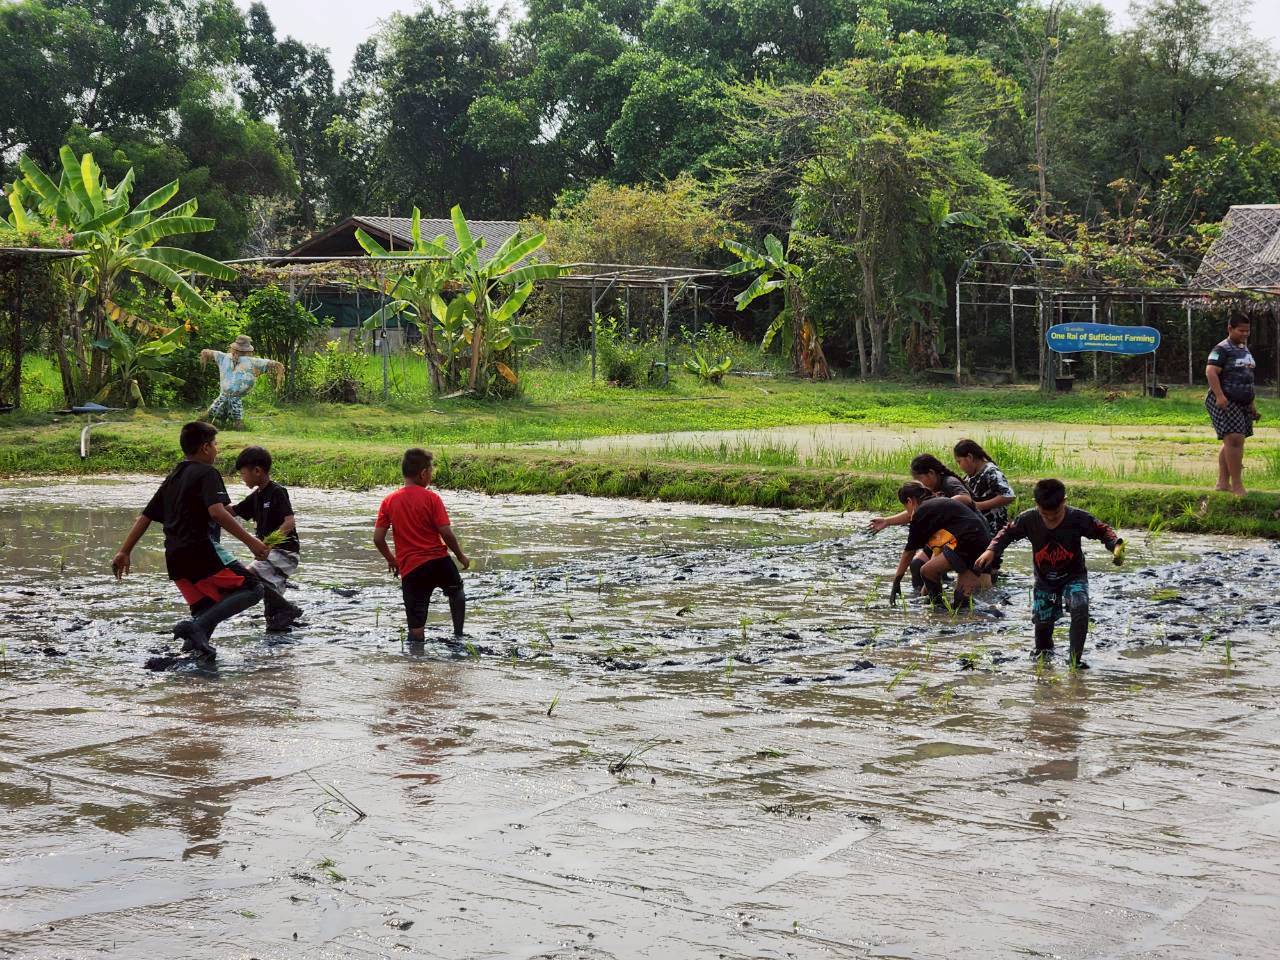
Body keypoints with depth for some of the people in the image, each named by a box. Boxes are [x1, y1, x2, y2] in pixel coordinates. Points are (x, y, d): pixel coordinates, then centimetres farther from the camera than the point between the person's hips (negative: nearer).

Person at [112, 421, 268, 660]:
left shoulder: (172, 478, 22)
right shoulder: (207, 473, -2)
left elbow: (145, 517, 21)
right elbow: (217, 512, -19)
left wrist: (124, 552, 24)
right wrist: (251, 541, -20)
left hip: (175, 559, 8)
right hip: (200, 551, -8)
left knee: (207, 610, 18)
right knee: (252, 588, -6)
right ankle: (197, 627, -21)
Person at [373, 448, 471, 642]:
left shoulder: (389, 501, 0)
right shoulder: (431, 498, -8)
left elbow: (378, 538, -1)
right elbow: (446, 533, -12)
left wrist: (391, 559, 17)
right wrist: (460, 555, 4)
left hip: (410, 569, 1)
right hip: (439, 561, -1)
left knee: (416, 629, 4)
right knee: (456, 590, 32)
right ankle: (459, 636, 36)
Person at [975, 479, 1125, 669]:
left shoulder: (1078, 518, -20)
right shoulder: (1028, 519, -17)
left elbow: (1103, 531, -8)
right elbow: (1008, 533, -1)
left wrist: (1116, 546, -26)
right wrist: (992, 550, -16)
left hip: (1073, 576, -2)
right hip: (1044, 580, 2)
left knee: (1080, 607, -28)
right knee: (1041, 620, 11)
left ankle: (1076, 658, -18)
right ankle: (1043, 651, 45)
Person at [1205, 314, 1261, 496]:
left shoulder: (1245, 348, 17)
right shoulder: (1222, 350, -11)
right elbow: (1211, 372, -22)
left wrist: (1252, 403, 24)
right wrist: (1219, 396, -34)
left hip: (1242, 404, 9)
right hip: (1225, 402, -9)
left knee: (1231, 443, 10)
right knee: (1234, 439, -18)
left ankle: (1223, 482, 17)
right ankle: (1237, 484, -19)